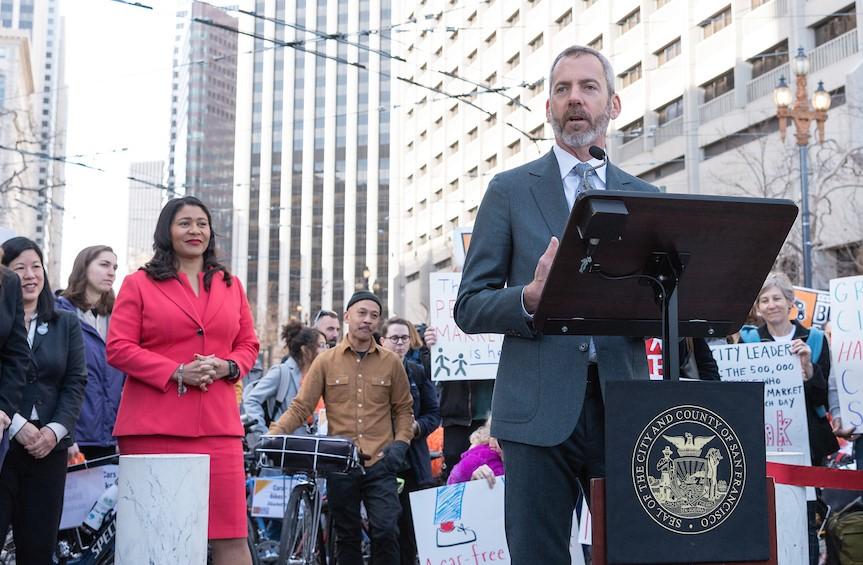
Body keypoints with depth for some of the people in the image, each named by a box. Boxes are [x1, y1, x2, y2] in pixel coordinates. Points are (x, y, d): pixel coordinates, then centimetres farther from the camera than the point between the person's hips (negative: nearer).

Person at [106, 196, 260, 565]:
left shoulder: (230, 286, 18)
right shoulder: (139, 284, 6)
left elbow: (248, 345, 19)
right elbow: (118, 348, -2)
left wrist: (227, 366, -4)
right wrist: (175, 372, -13)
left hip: (217, 423, 3)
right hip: (152, 425, -2)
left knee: (231, 532, -3)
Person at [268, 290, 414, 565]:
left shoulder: (391, 362, 6)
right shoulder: (326, 361, 4)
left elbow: (403, 408, 11)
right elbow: (301, 406, 0)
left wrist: (401, 442, -4)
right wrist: (275, 432, -15)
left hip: (380, 464, 0)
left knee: (385, 530, -10)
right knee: (347, 536, 10)